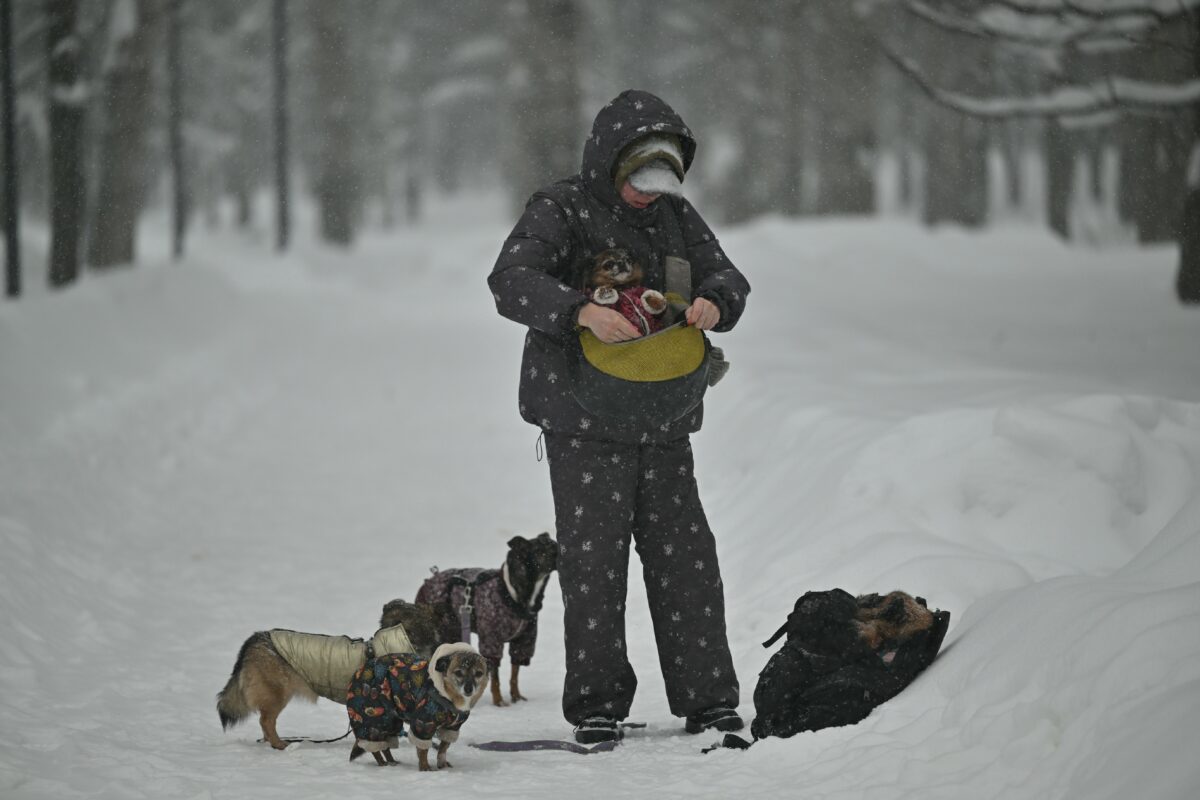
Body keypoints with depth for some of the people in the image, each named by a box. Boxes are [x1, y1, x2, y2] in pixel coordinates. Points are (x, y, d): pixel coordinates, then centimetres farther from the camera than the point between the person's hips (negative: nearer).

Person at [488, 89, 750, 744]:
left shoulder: (675, 213, 11)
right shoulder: (560, 211, -7)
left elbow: (725, 275, 11)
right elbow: (511, 280, -21)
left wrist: (714, 302, -15)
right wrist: (582, 312, -37)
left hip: (663, 422, 5)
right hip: (584, 424, -5)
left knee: (686, 557, 5)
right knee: (593, 561, -3)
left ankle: (708, 702, 10)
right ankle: (597, 704, 6)